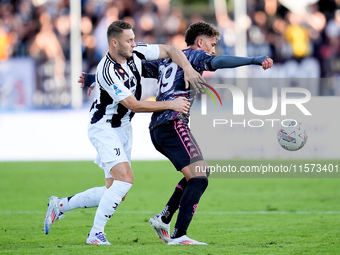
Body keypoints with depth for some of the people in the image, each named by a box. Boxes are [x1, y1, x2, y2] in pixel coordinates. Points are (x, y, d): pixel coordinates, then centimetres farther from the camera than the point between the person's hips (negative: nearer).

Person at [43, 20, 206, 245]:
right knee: (125, 178, -23)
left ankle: (60, 205, 19)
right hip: (104, 128, -8)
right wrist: (170, 104, -21)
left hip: (123, 128, 8)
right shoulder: (107, 71, -26)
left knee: (115, 191, 7)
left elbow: (170, 50, 4)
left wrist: (188, 69, -14)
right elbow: (133, 105, -24)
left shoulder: (135, 53, -5)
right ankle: (96, 234, -15)